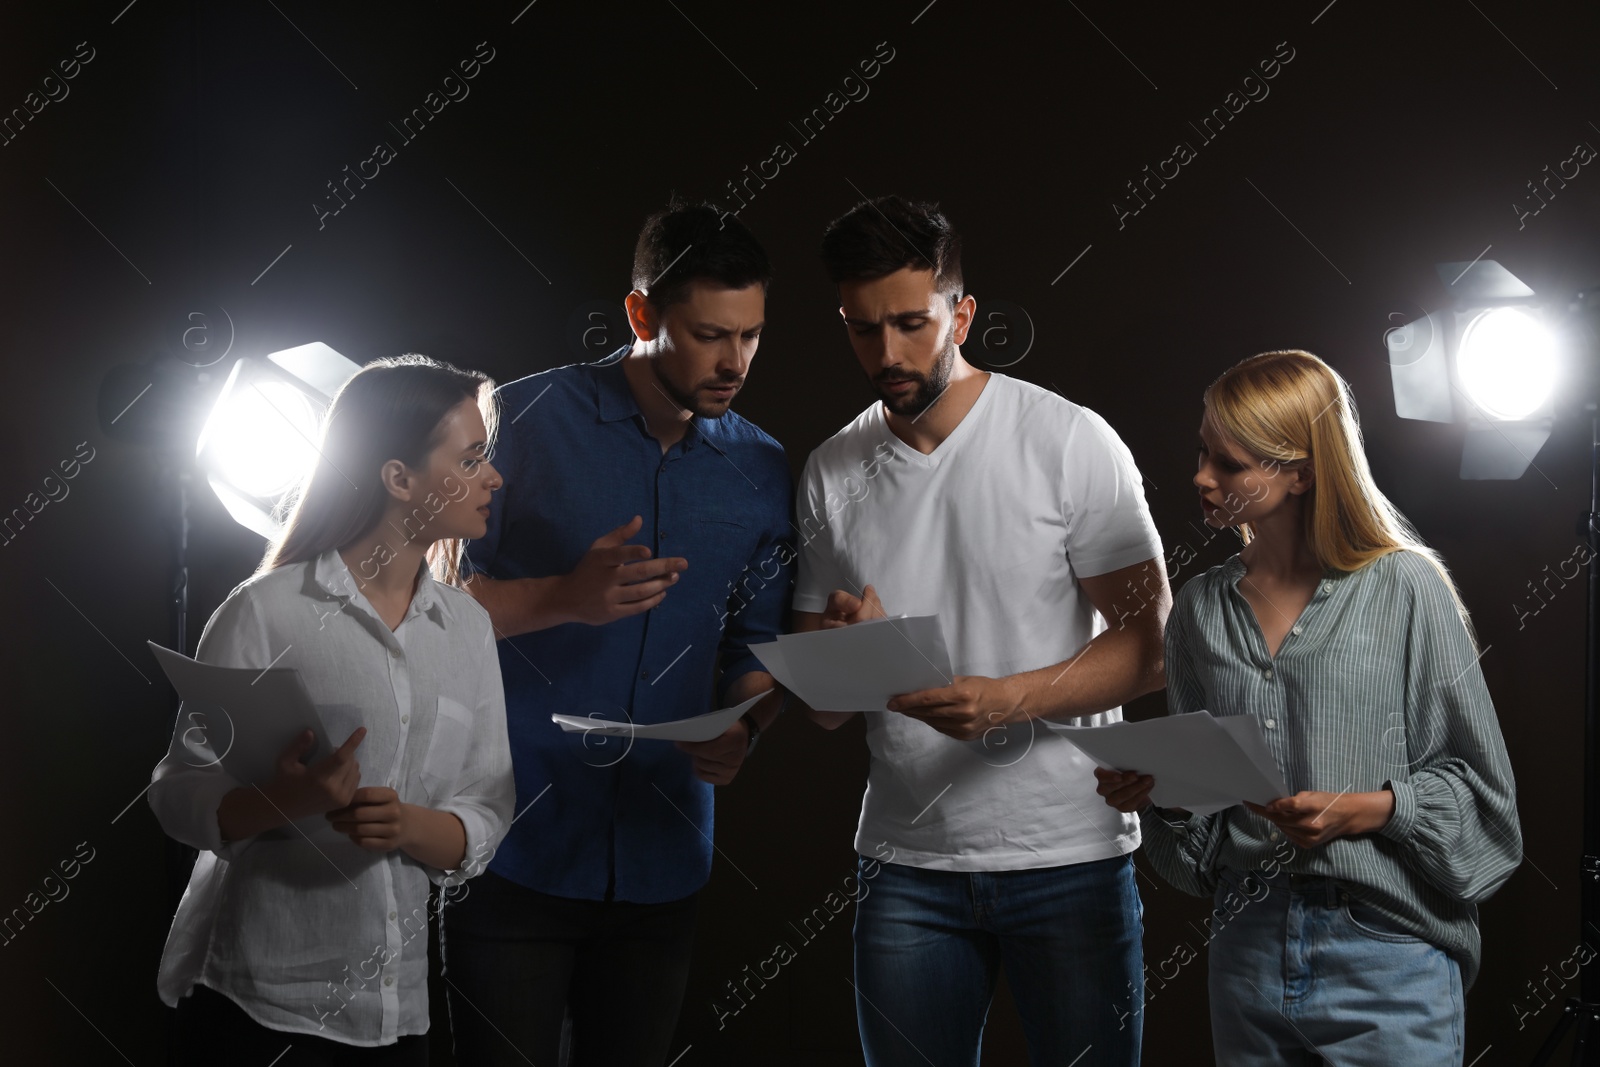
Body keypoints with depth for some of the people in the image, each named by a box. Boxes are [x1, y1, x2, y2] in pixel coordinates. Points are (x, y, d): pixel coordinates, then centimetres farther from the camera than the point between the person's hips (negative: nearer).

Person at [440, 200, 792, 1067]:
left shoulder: (761, 472, 7)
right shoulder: (525, 419, -5)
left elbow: (758, 646, 13)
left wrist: (742, 731, -9)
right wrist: (565, 599, -21)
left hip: (659, 863, 4)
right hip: (514, 853, -4)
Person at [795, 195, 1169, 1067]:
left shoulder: (1069, 441, -5)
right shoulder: (831, 475, 7)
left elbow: (1148, 648, -7)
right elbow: (820, 708, 10)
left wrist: (1010, 699, -23)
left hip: (1069, 856, -3)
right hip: (907, 866, 3)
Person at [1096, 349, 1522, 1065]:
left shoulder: (1405, 589, -5)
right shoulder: (1200, 609, 9)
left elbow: (1479, 785, -3)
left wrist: (1365, 810, -17)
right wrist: (1155, 791, -4)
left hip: (1387, 958, -4)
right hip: (1246, 947, 4)